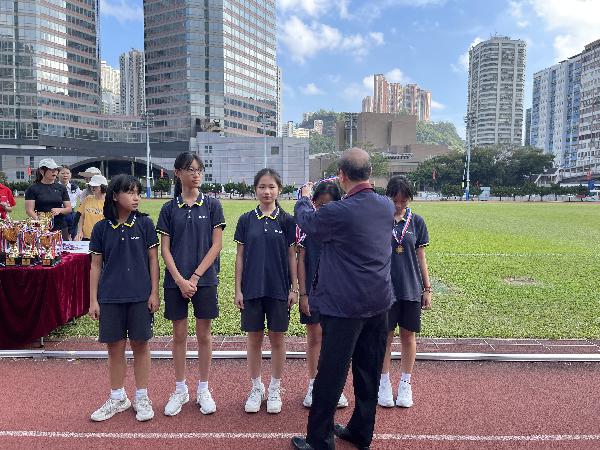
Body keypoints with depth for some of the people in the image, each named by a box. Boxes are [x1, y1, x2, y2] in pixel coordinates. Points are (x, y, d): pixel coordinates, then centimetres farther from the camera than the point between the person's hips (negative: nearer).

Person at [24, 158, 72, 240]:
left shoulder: (61, 188, 10)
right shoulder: (33, 189, 3)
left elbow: (69, 209, 11)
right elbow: (29, 210, -3)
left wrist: (60, 210, -10)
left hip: (60, 228, 2)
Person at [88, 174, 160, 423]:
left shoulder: (145, 223, -2)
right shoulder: (101, 228, 1)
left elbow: (153, 260, 0)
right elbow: (96, 265, 4)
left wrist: (154, 293, -4)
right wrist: (93, 300, 2)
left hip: (140, 296, -1)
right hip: (110, 297, 2)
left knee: (140, 345, 7)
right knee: (114, 347, 10)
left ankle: (142, 398, 22)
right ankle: (118, 398, 28)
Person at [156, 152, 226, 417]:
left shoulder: (212, 205, 0)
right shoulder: (169, 209, 4)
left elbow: (216, 244, -4)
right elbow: (165, 249, 1)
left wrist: (195, 277, -10)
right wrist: (180, 280, -11)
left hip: (205, 280, -1)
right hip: (175, 281, 1)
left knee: (204, 335, 7)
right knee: (179, 335, 10)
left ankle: (203, 390, 23)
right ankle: (180, 390, 26)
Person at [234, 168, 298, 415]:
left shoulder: (286, 220, -1)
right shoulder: (246, 220, 2)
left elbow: (292, 256, 2)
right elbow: (240, 256, 4)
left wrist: (294, 288, -1)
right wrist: (238, 289, 0)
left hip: (278, 289, -1)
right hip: (252, 289, 1)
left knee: (277, 339, 8)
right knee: (254, 339, 9)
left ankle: (275, 389, 25)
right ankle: (256, 388, 27)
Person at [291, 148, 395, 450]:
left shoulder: (337, 212, -21)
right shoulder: (387, 206, -2)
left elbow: (306, 221, -1)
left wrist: (304, 198, 19)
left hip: (344, 306, -7)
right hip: (379, 303, 7)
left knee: (331, 374, 6)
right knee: (369, 373, 17)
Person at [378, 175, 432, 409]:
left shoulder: (416, 221, 3)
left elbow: (421, 256, 7)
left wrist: (427, 288, 7)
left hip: (411, 288, 2)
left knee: (408, 336, 11)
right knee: (385, 336, 8)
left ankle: (405, 384, 27)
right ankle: (384, 383, 24)